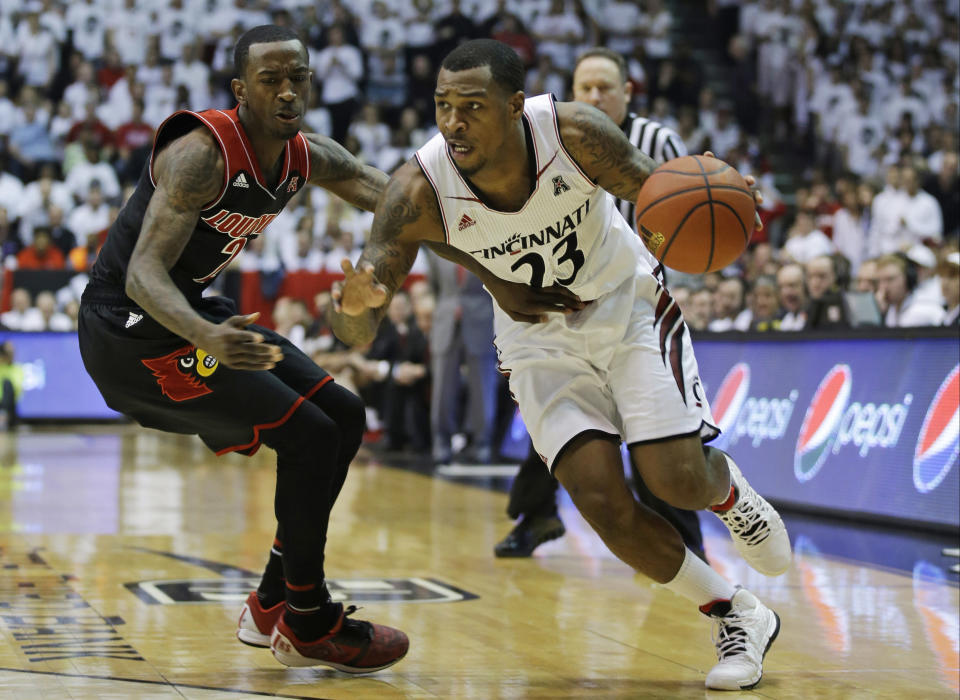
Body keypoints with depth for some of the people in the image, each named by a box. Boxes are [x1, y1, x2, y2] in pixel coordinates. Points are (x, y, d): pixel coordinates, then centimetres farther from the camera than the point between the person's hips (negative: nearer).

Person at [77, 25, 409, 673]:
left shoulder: (311, 158, -1)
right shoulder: (203, 153, -26)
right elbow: (142, 274, -34)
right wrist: (207, 337, -53)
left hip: (190, 312, 9)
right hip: (130, 332, -9)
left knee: (344, 417, 8)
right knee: (309, 435, -14)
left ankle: (272, 608, 16)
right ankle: (308, 626, 2)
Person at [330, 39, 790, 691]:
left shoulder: (574, 131, -29)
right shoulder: (420, 191, -27)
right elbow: (357, 333, -26)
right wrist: (355, 303, -52)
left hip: (627, 305, -1)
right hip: (539, 338, 1)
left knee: (680, 480, -12)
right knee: (603, 502, -12)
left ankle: (730, 488, 28)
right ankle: (738, 617, 9)